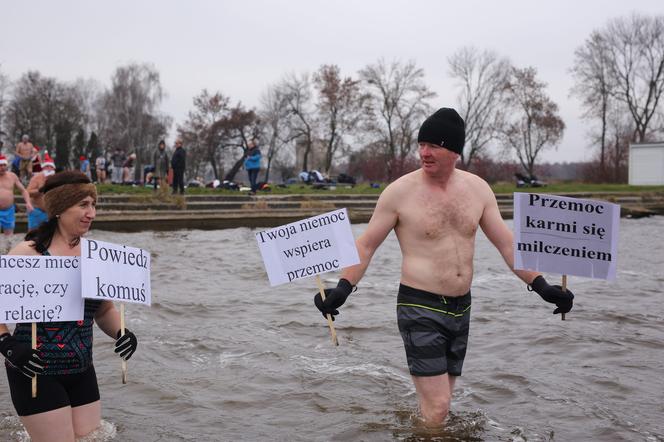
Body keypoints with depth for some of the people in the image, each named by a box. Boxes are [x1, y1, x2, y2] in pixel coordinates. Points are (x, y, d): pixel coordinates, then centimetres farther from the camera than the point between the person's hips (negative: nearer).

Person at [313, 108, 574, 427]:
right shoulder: (400, 191, -9)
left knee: (438, 404, 14)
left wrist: (541, 286, 2)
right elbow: (366, 246, -5)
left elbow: (506, 244, 8)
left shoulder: (477, 189, 4)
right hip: (420, 308, -5)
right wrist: (342, 289, -18)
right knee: (437, 409, -10)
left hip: (461, 308, 5)